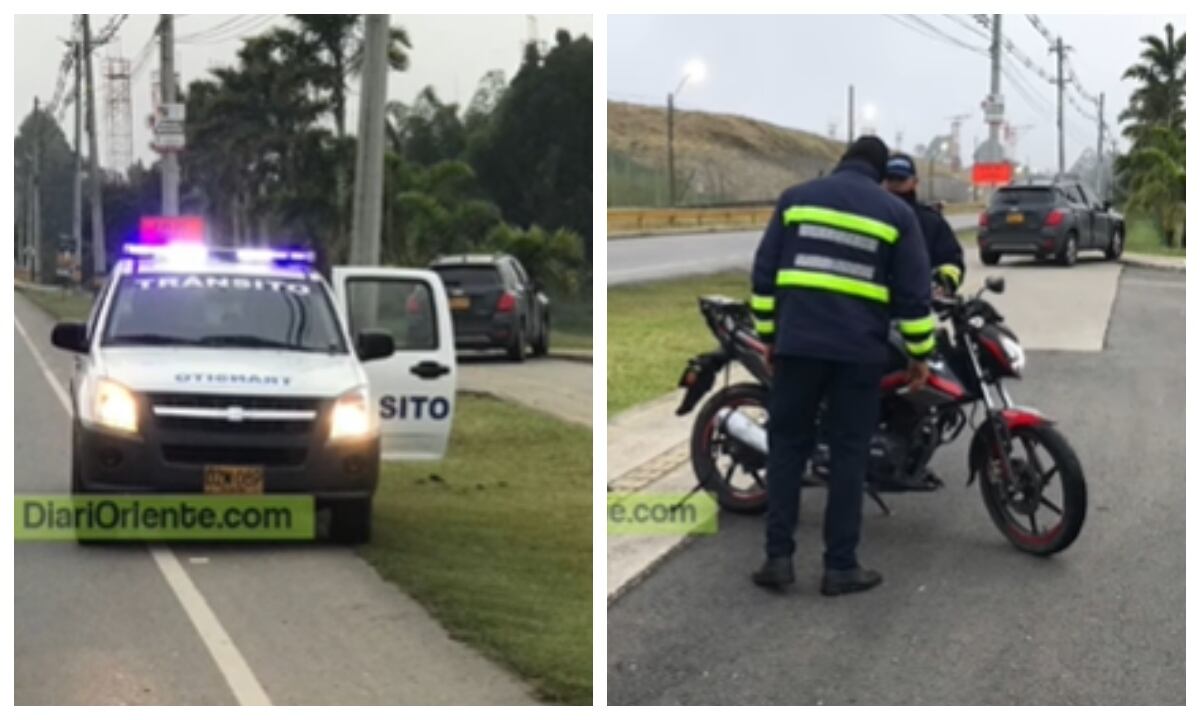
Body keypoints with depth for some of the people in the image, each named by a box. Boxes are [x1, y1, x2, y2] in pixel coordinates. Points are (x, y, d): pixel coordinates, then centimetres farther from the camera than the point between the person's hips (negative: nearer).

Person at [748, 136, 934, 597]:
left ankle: (778, 557, 4)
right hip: (859, 349, -1)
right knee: (848, 453, 5)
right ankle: (840, 566, 6)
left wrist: (768, 334, 16)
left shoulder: (796, 197, 9)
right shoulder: (896, 212, 5)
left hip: (797, 342, 1)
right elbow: (913, 291, 3)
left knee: (787, 445, 9)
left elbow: (764, 271, 9)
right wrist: (920, 352, 11)